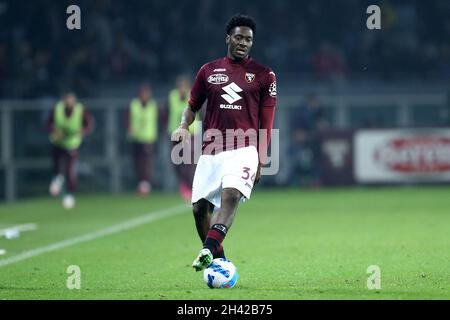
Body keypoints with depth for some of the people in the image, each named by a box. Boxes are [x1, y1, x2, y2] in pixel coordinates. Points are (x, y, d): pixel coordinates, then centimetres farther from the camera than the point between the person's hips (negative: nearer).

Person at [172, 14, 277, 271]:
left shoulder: (264, 75, 5)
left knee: (231, 195, -28)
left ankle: (209, 250, -40)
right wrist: (184, 126, -2)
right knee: (199, 207, 0)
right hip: (211, 151, 4)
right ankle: (218, 260, 17)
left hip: (243, 150, -4)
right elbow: (193, 106, 20)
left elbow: (267, 122, 5)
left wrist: (261, 160, -1)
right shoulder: (209, 71, 11)